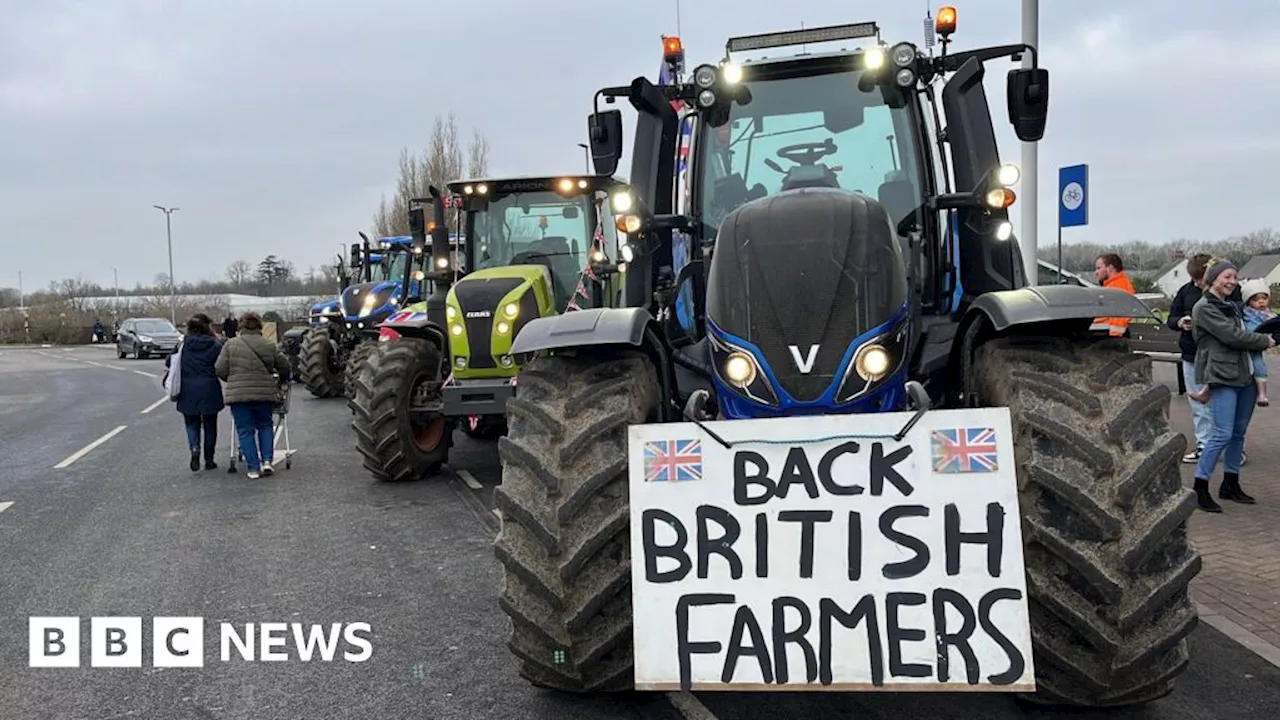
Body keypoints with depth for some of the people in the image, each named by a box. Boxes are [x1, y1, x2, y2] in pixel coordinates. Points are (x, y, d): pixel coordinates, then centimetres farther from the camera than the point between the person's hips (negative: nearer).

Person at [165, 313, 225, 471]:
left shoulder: (183, 344, -1)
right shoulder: (215, 345, -7)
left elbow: (168, 362, 5)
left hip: (188, 392, 1)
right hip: (210, 391, -1)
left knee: (192, 423, 14)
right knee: (210, 425, 11)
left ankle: (195, 448, -13)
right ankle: (209, 460, 16)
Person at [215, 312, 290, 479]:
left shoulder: (230, 345, -2)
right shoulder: (270, 346, 2)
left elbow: (220, 370, -2)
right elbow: (285, 367, 8)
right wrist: (280, 381, 28)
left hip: (238, 394, -1)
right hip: (265, 394, 2)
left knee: (245, 431, 6)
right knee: (265, 426, 19)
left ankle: (253, 468, 4)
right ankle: (267, 461, 7)